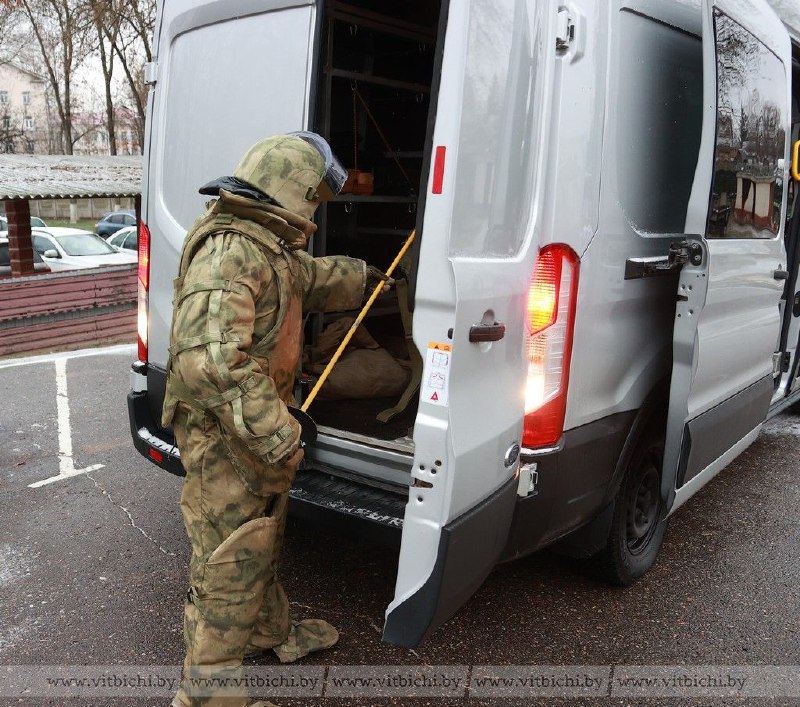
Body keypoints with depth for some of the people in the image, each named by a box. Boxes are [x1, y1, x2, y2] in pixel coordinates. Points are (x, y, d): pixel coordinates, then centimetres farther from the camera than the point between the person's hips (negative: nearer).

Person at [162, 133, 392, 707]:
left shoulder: (269, 246, 8)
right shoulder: (231, 251, -27)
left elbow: (314, 277, 29)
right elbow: (210, 358, -37)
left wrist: (366, 277, 43)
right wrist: (277, 438, -35)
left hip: (258, 435, 11)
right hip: (227, 439, -11)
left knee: (263, 542, 26)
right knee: (232, 563, 2)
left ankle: (274, 631, 48)